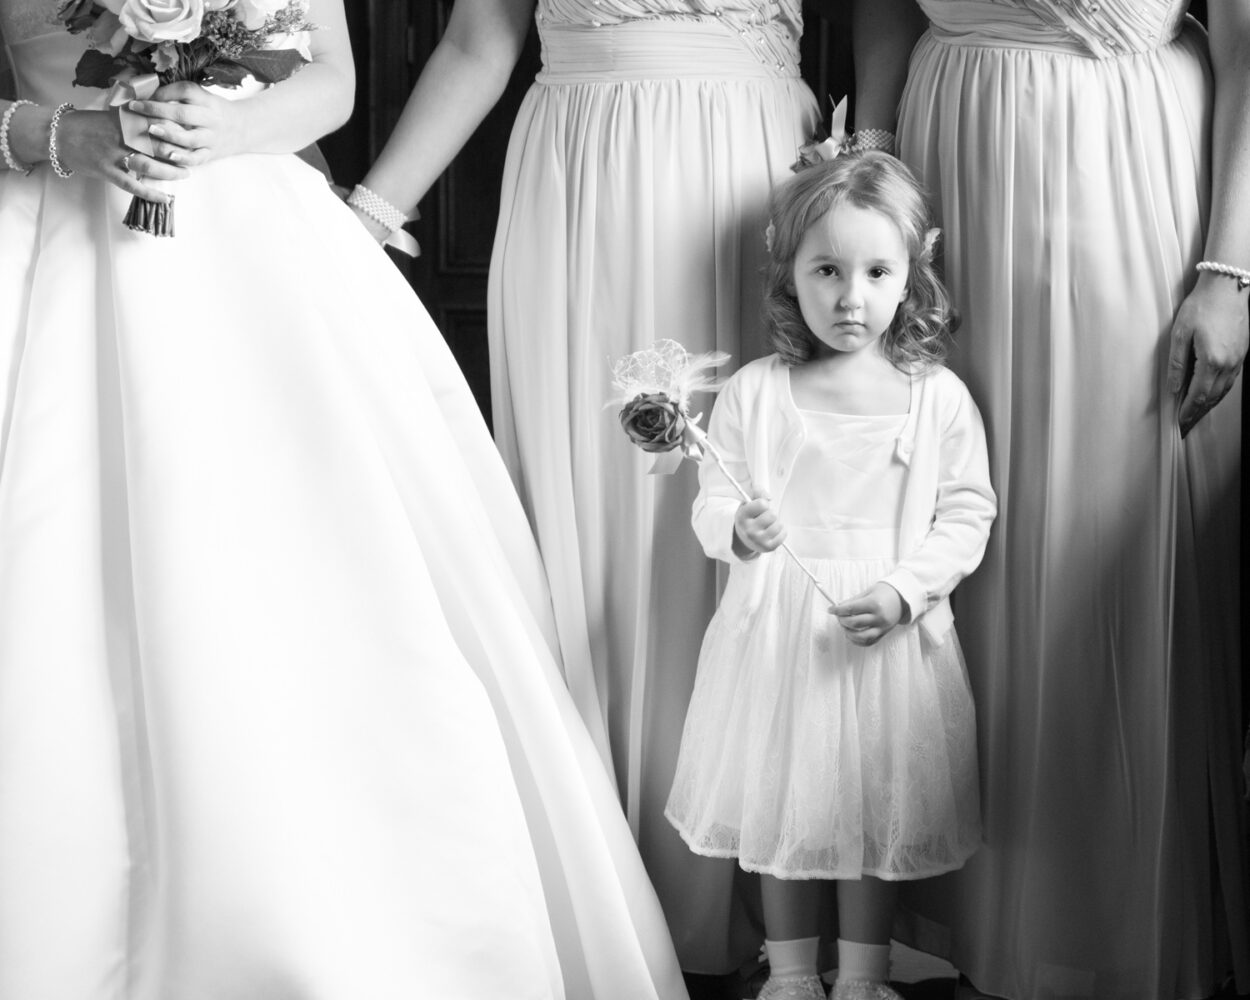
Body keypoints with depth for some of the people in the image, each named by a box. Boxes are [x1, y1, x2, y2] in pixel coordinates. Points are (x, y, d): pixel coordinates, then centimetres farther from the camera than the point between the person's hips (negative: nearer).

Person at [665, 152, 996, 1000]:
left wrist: (904, 589, -15)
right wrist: (739, 530, -24)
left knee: (880, 813, 8)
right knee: (780, 809, 10)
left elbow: (967, 516, -2)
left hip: (893, 640, -1)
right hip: (778, 633, 1)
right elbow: (713, 502, -1)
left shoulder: (939, 398, -4)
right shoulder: (755, 393, -3)